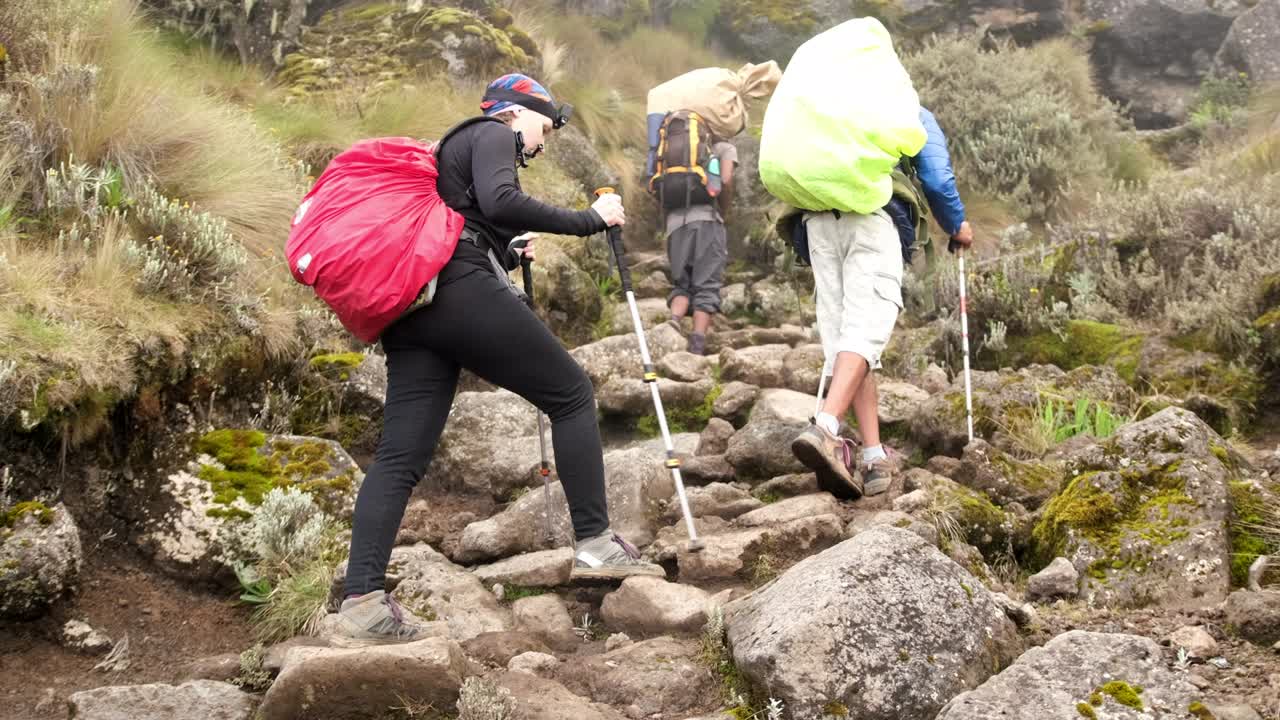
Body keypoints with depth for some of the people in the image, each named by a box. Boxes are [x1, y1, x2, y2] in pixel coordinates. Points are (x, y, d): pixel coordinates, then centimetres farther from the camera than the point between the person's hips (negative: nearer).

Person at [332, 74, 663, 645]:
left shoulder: (454, 147, 34)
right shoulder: (493, 135, 7)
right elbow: (498, 202, -15)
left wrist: (509, 255, 35)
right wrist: (589, 219, -11)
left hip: (409, 309, 9)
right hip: (463, 290, -9)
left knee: (400, 456, -2)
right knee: (571, 394, 3)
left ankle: (361, 603, -12)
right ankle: (595, 545, 0)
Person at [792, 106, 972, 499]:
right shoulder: (914, 115, 23)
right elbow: (936, 178, 9)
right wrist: (956, 226, 25)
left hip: (817, 218, 4)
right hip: (873, 215, -4)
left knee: (840, 331, 4)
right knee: (864, 330, -14)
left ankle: (873, 457, -1)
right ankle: (825, 428, -37)